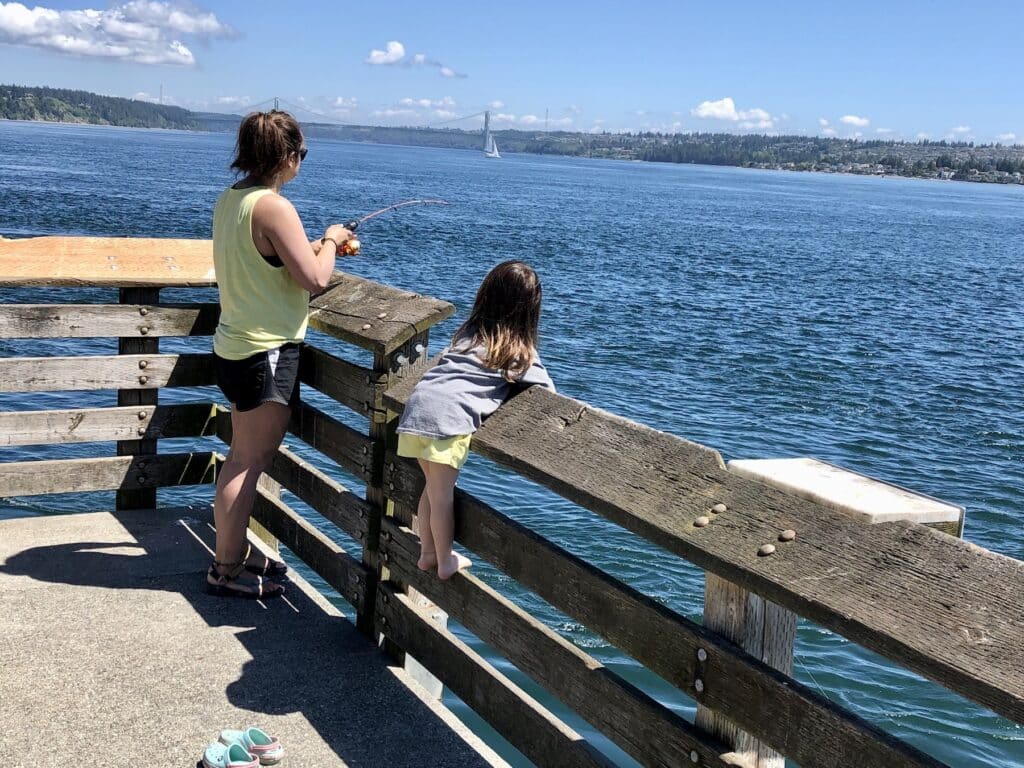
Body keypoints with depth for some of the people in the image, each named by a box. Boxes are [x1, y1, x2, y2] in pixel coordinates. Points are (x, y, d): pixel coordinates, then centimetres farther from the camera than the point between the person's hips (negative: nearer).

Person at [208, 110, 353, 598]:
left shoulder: (230, 198, 8)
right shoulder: (273, 206, -20)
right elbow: (315, 278, -21)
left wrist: (320, 246, 18)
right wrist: (330, 239, -3)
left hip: (235, 345, 10)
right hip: (267, 352, -10)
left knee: (244, 456, 18)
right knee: (250, 461, -2)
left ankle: (235, 551, 29)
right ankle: (226, 570, 6)